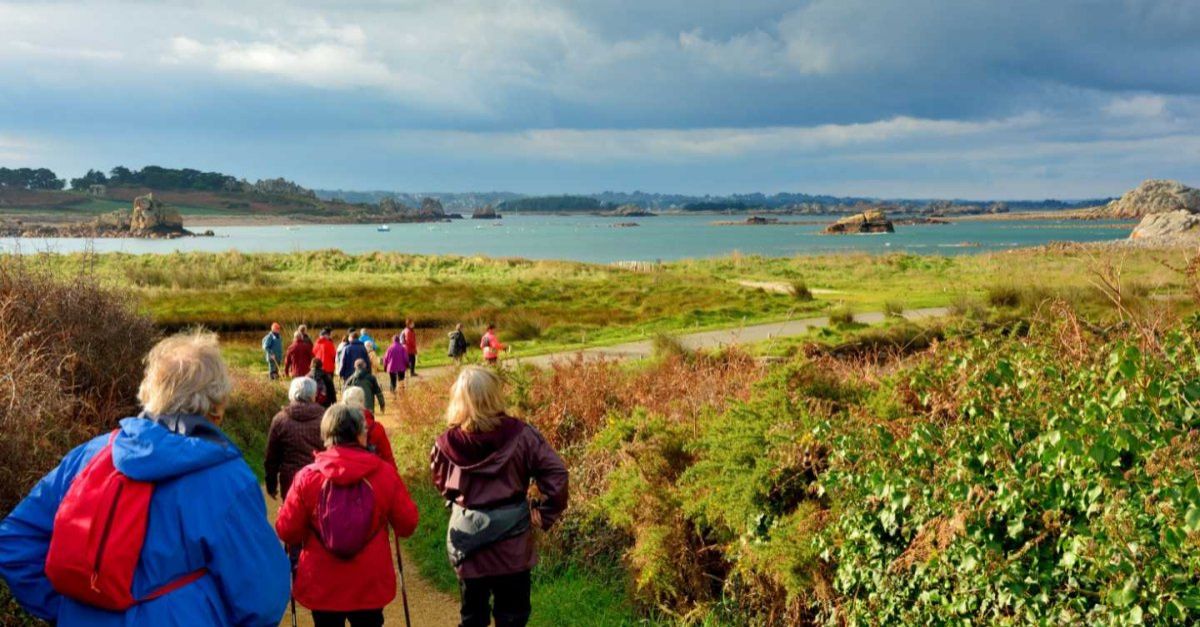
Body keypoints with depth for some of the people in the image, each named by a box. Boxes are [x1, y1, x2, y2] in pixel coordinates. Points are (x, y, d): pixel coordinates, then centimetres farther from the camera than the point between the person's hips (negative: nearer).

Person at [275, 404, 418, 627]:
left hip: (321, 588, 0)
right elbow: (407, 525, -4)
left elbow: (287, 532, -6)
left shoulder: (307, 477, -11)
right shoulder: (385, 474, -11)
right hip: (370, 586, 0)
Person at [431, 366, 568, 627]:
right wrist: (545, 513, -7)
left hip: (466, 538, 2)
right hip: (511, 540, -2)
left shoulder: (448, 443, -10)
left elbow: (441, 482, 8)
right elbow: (556, 473, -18)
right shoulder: (519, 434, -16)